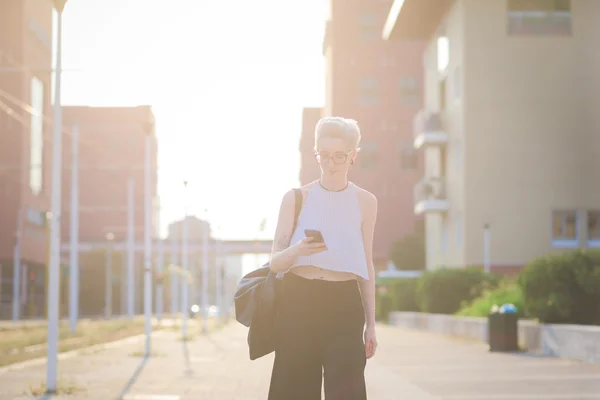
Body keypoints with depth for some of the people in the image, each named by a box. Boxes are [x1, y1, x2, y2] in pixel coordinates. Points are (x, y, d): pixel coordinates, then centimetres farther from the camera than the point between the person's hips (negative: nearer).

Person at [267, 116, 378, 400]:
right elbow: (274, 262, 0)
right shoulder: (297, 198, 3)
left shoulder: (365, 202, 8)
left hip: (344, 305, 0)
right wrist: (298, 249, -22)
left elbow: (367, 265, 12)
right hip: (298, 303, 0)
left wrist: (371, 323, 9)